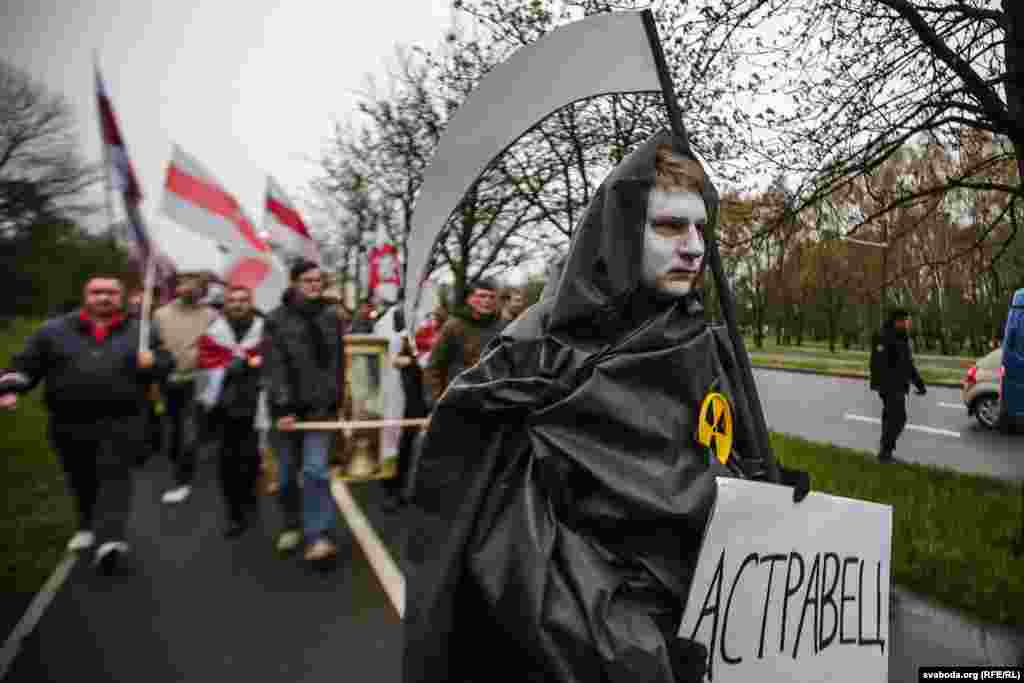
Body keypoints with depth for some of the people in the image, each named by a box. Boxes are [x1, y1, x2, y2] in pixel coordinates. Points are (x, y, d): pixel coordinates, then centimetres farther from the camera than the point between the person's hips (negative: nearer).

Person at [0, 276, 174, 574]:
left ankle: (110, 538, -14)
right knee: (82, 480, 16)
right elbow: (27, 365, 8)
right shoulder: (53, 330, 8)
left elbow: (166, 363, 6)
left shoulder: (141, 331, 6)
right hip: (70, 423, 3)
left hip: (122, 421, -2)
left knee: (115, 476, -9)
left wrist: (152, 362, -16)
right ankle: (89, 525, 38)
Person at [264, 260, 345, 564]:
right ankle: (292, 525, 33)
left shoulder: (330, 316, 4)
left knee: (316, 471, -8)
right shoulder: (277, 319, -6)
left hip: (321, 407, 1)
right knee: (287, 474, 13)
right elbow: (274, 369, -11)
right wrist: (282, 409, -16)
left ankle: (318, 537, -5)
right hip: (287, 407, 0)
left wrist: (336, 400, 9)